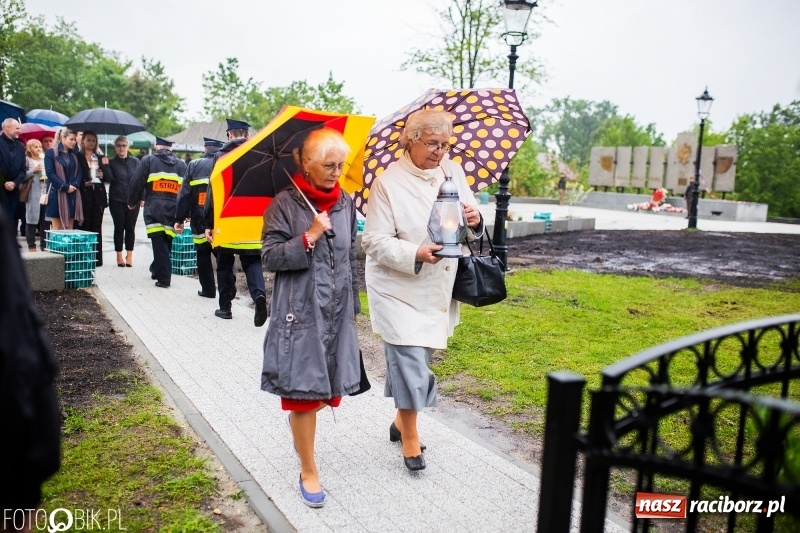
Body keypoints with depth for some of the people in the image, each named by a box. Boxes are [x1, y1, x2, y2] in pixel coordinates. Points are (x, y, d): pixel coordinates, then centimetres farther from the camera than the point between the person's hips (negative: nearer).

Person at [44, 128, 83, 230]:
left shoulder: (74, 155, 14)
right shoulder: (51, 153, -1)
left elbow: (79, 172, 9)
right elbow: (50, 173, -9)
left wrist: (74, 185, -10)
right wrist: (65, 187, -15)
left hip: (72, 195, 4)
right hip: (57, 194, -4)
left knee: (69, 228, 4)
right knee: (57, 228, -2)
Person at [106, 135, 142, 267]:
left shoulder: (135, 162, 7)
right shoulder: (111, 162, 3)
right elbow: (109, 179, -9)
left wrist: (142, 197, 2)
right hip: (117, 201, -1)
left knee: (130, 228, 5)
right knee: (119, 228, 5)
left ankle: (129, 256, 14)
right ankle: (119, 256, 13)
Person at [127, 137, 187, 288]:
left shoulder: (148, 160, 5)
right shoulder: (181, 165, 14)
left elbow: (137, 183, 2)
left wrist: (132, 202, 16)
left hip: (154, 209, -3)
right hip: (173, 210, 4)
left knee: (159, 243, -3)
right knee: (166, 242, 15)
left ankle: (163, 277, -6)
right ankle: (157, 269, 30)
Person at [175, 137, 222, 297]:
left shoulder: (194, 165, 2)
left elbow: (184, 194, 0)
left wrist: (180, 219, 4)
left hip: (200, 221, 0)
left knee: (203, 255, 12)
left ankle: (208, 289, 14)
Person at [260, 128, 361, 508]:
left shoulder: (346, 204, 7)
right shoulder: (285, 204, -7)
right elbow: (270, 257, -12)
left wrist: (353, 304, 16)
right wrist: (310, 236, -20)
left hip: (337, 313, 5)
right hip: (300, 314, -5)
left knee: (332, 389, 11)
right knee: (304, 393, 2)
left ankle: (299, 417, 46)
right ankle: (309, 472, 19)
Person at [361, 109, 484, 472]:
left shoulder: (453, 172, 4)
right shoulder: (388, 183, -12)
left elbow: (471, 231, 11)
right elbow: (374, 241, -14)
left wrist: (475, 221, -13)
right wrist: (415, 254, -29)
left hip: (440, 290, 6)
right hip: (400, 290, -5)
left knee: (419, 358, 17)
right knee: (410, 363, -5)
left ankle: (402, 420, 38)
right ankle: (411, 438, 14)